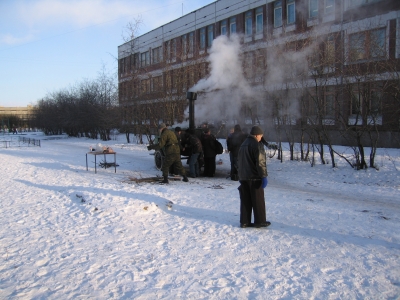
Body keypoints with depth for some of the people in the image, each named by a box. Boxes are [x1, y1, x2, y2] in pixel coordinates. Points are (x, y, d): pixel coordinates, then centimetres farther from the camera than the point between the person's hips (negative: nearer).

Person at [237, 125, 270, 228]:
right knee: (258, 200, 2)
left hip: (243, 177, 8)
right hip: (255, 177, -7)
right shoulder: (257, 145, -11)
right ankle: (260, 221, 8)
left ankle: (244, 221, 11)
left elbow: (239, 162, 20)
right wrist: (264, 176, -15)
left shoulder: (243, 145, 15)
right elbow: (260, 162, -18)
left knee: (245, 200, 9)